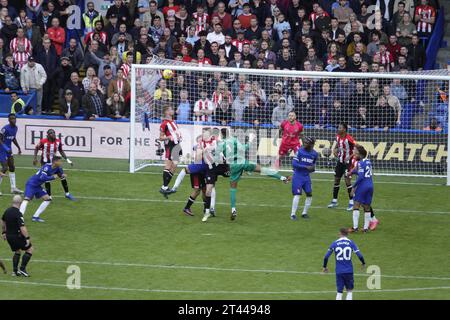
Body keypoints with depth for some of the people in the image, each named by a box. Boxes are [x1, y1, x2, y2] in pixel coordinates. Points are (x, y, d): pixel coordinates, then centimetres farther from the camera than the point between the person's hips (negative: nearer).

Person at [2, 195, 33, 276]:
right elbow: (22, 228, -28)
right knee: (29, 249, 5)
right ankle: (22, 269, 0)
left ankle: (15, 271, 16)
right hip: (17, 235, -8)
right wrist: (27, 238, -24)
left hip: (9, 236, 8)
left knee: (17, 252, 23)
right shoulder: (18, 214, -23)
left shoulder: (7, 211, 3)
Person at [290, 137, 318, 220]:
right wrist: (306, 167, -22)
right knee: (297, 194, -11)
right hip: (298, 176, -5)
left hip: (307, 177, 5)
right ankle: (293, 214, -4)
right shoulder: (300, 151, -11)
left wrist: (313, 168, -7)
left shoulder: (314, 154, 3)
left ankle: (304, 213, 17)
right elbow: (294, 164, -16)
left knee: (309, 194, 2)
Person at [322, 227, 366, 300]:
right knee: (349, 291, 11)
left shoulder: (334, 243, 1)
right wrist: (363, 264, 14)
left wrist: (324, 267, 16)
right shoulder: (351, 243, -1)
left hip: (339, 272, 1)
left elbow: (326, 257, 0)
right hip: (349, 271, -1)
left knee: (339, 292, 6)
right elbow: (359, 255, -5)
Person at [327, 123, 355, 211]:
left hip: (347, 162, -8)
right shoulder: (338, 137, 3)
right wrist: (335, 150, 3)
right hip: (340, 160, 8)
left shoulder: (348, 139, -21)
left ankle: (351, 202, -2)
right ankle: (334, 201, 21)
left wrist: (350, 157, -25)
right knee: (336, 179, 10)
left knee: (347, 180, -10)